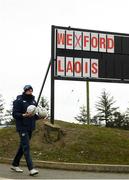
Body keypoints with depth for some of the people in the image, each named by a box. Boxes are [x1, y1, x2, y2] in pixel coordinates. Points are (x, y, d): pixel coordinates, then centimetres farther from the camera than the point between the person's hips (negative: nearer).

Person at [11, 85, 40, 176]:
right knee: (26, 147, -13)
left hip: (30, 127, 7)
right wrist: (23, 115, -26)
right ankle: (31, 169, -18)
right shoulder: (19, 101, -7)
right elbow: (14, 114, -11)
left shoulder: (33, 101, 13)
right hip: (22, 127, -7)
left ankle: (15, 165, 28)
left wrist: (40, 116, 0)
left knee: (23, 146, 14)